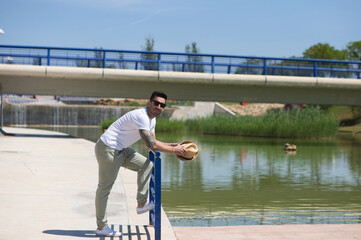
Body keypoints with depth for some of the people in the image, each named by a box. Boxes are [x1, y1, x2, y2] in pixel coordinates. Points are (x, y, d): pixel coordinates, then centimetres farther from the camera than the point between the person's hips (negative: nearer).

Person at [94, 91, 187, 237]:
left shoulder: (151, 120, 10)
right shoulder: (141, 116, -23)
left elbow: (153, 142, 22)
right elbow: (151, 145, -28)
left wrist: (174, 145, 12)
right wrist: (173, 150, -17)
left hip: (120, 150, 10)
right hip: (107, 149, -10)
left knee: (146, 165, 8)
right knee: (105, 187, -2)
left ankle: (141, 204, 6)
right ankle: (101, 227, 6)